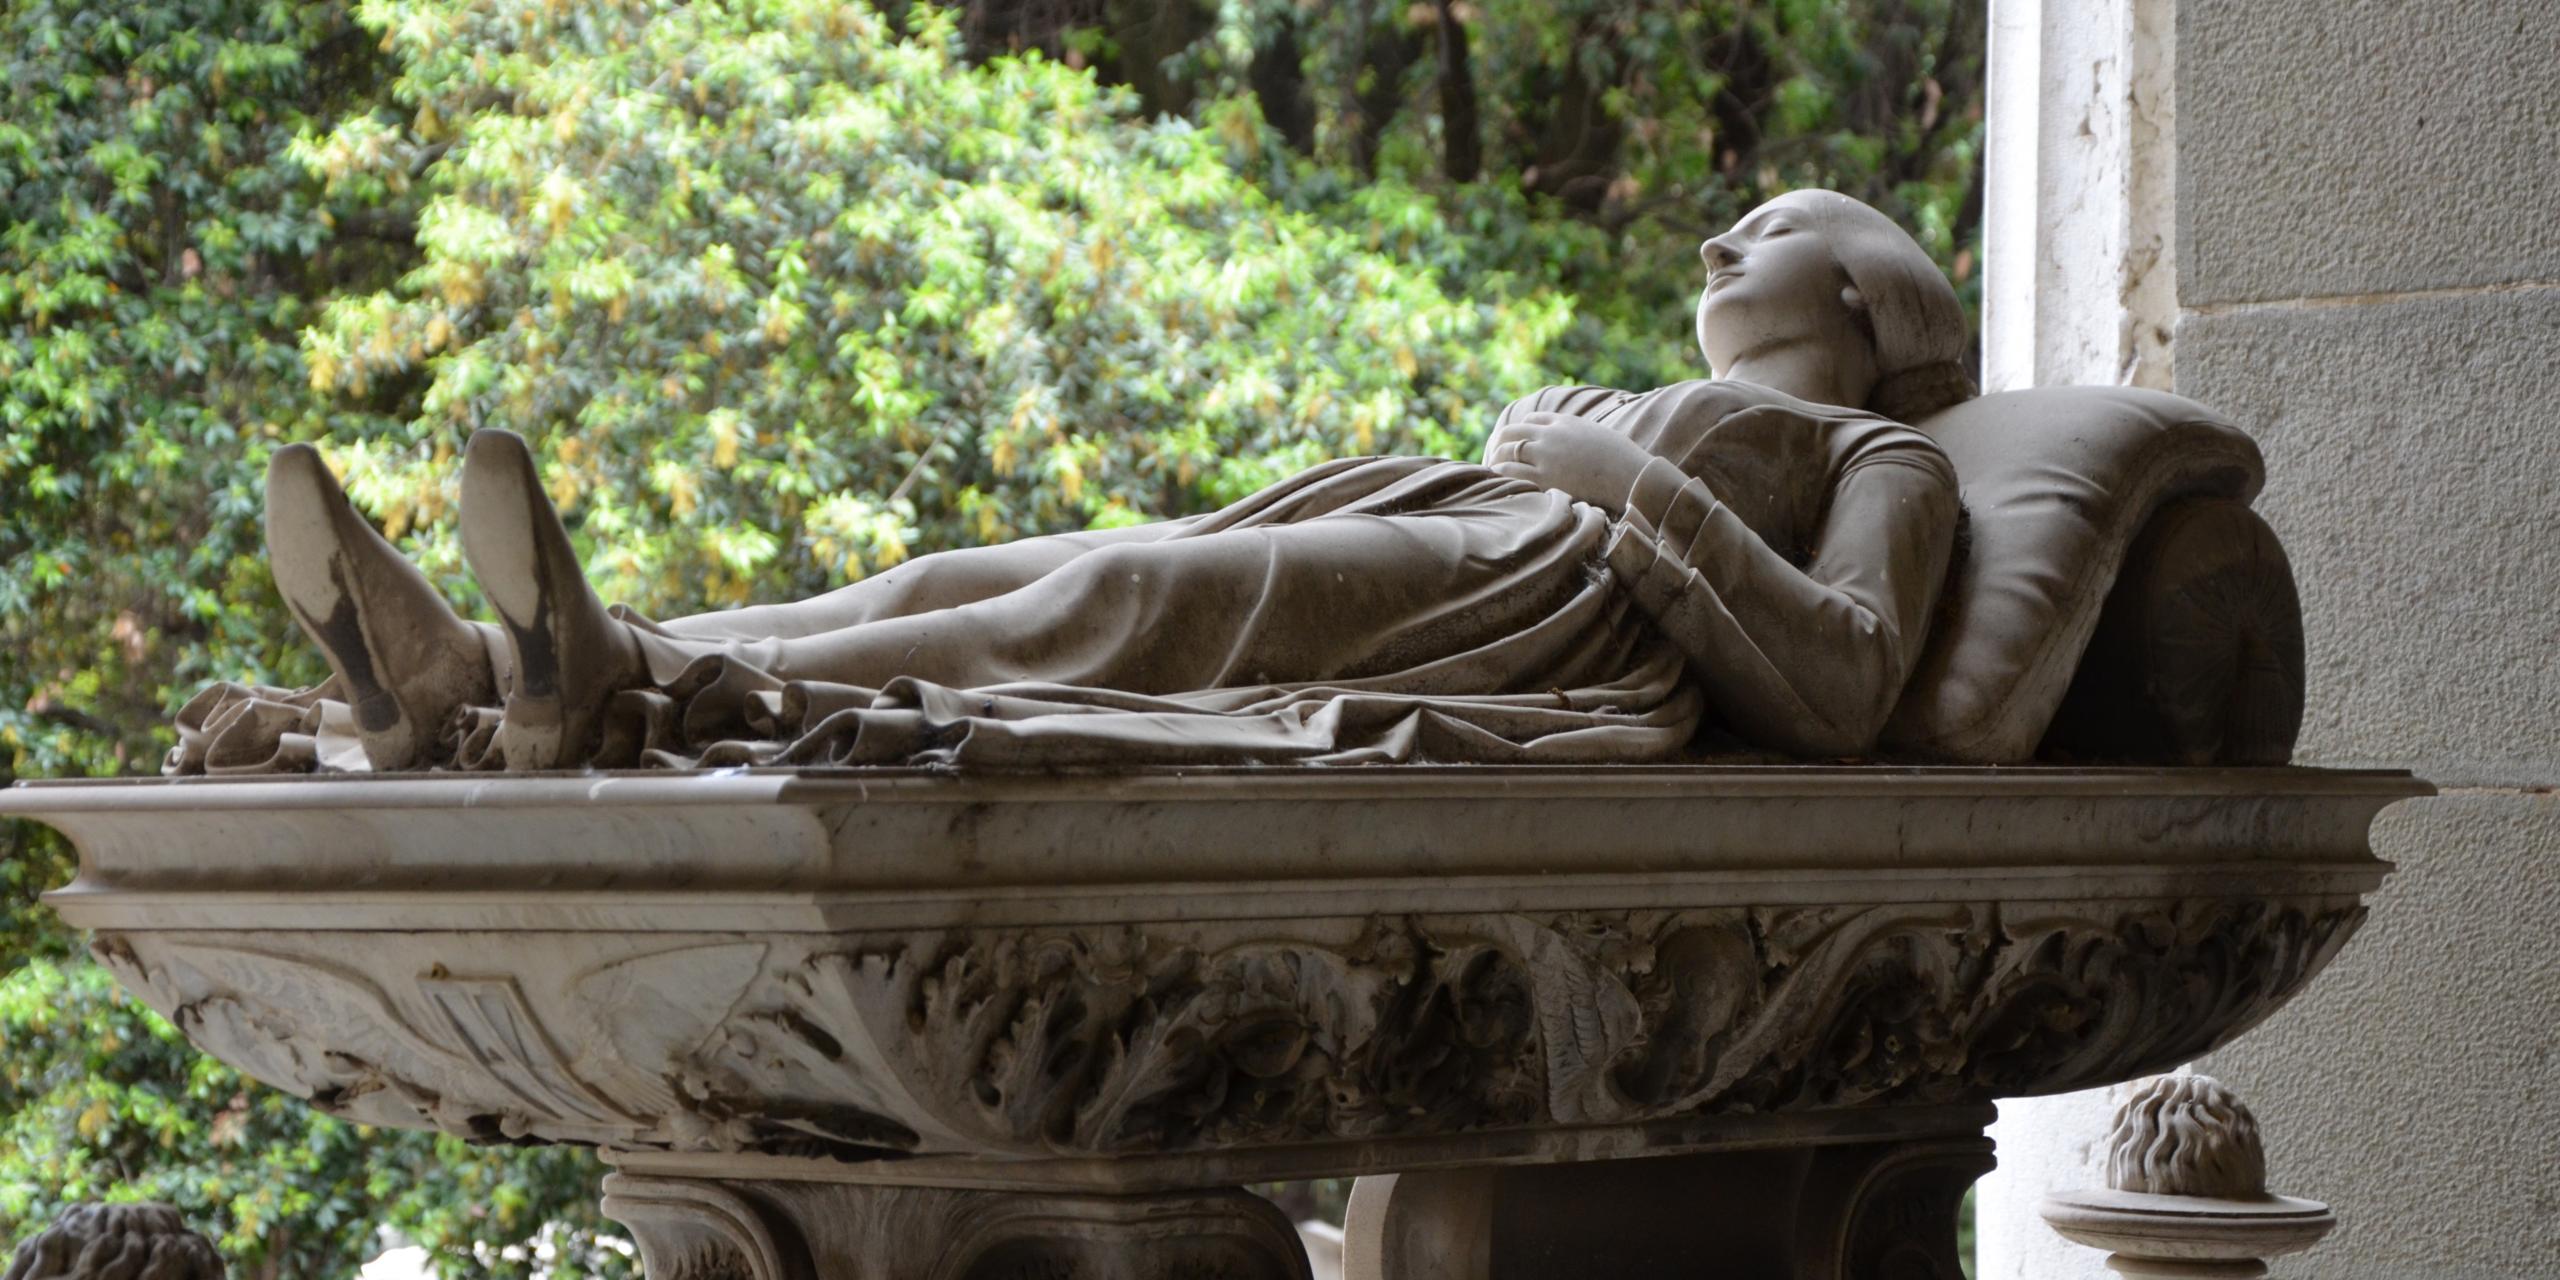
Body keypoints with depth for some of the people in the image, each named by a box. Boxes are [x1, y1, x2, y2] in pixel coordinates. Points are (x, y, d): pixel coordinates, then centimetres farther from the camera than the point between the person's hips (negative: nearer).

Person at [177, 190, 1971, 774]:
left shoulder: (1884, 456, 23)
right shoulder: (1605, 423, 43)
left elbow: (1840, 697, -1)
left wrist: (1618, 482, 0)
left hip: (1557, 608, -6)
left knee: (1107, 595, -32)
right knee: (965, 586, -19)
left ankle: (641, 685, -54)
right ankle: (454, 684, -40)